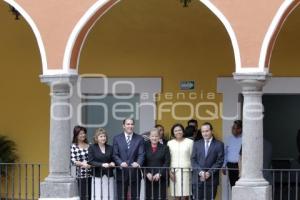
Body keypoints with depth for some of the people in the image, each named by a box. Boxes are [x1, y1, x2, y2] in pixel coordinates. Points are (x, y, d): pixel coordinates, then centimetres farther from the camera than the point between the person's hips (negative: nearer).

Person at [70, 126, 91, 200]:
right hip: (81, 175, -4)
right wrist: (82, 164, -22)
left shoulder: (89, 145, 9)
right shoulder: (74, 146, -1)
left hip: (91, 174, 4)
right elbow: (73, 161, -8)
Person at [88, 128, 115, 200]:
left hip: (109, 176, 3)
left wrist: (112, 163, -7)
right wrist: (102, 164, -18)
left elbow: (113, 159, 17)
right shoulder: (92, 147, 2)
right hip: (98, 176, -3)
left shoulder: (110, 148, 11)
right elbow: (91, 161, -5)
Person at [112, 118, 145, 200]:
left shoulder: (139, 139, 5)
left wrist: (138, 163, -22)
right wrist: (121, 163, -18)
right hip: (121, 173, 0)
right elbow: (115, 155, 0)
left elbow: (141, 154, -2)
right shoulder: (117, 138, 6)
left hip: (135, 173, 0)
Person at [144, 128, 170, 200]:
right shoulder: (145, 147, 8)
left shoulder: (164, 148, 7)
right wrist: (147, 173, -8)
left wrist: (160, 174, -11)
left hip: (161, 178, -1)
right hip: (149, 178, 1)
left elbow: (167, 163, 0)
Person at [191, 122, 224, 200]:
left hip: (211, 179, -2)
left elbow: (220, 161, -2)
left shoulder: (219, 145, 4)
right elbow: (193, 160, 7)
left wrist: (209, 173, -12)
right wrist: (200, 172, -9)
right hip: (198, 179, 2)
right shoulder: (197, 144, 13)